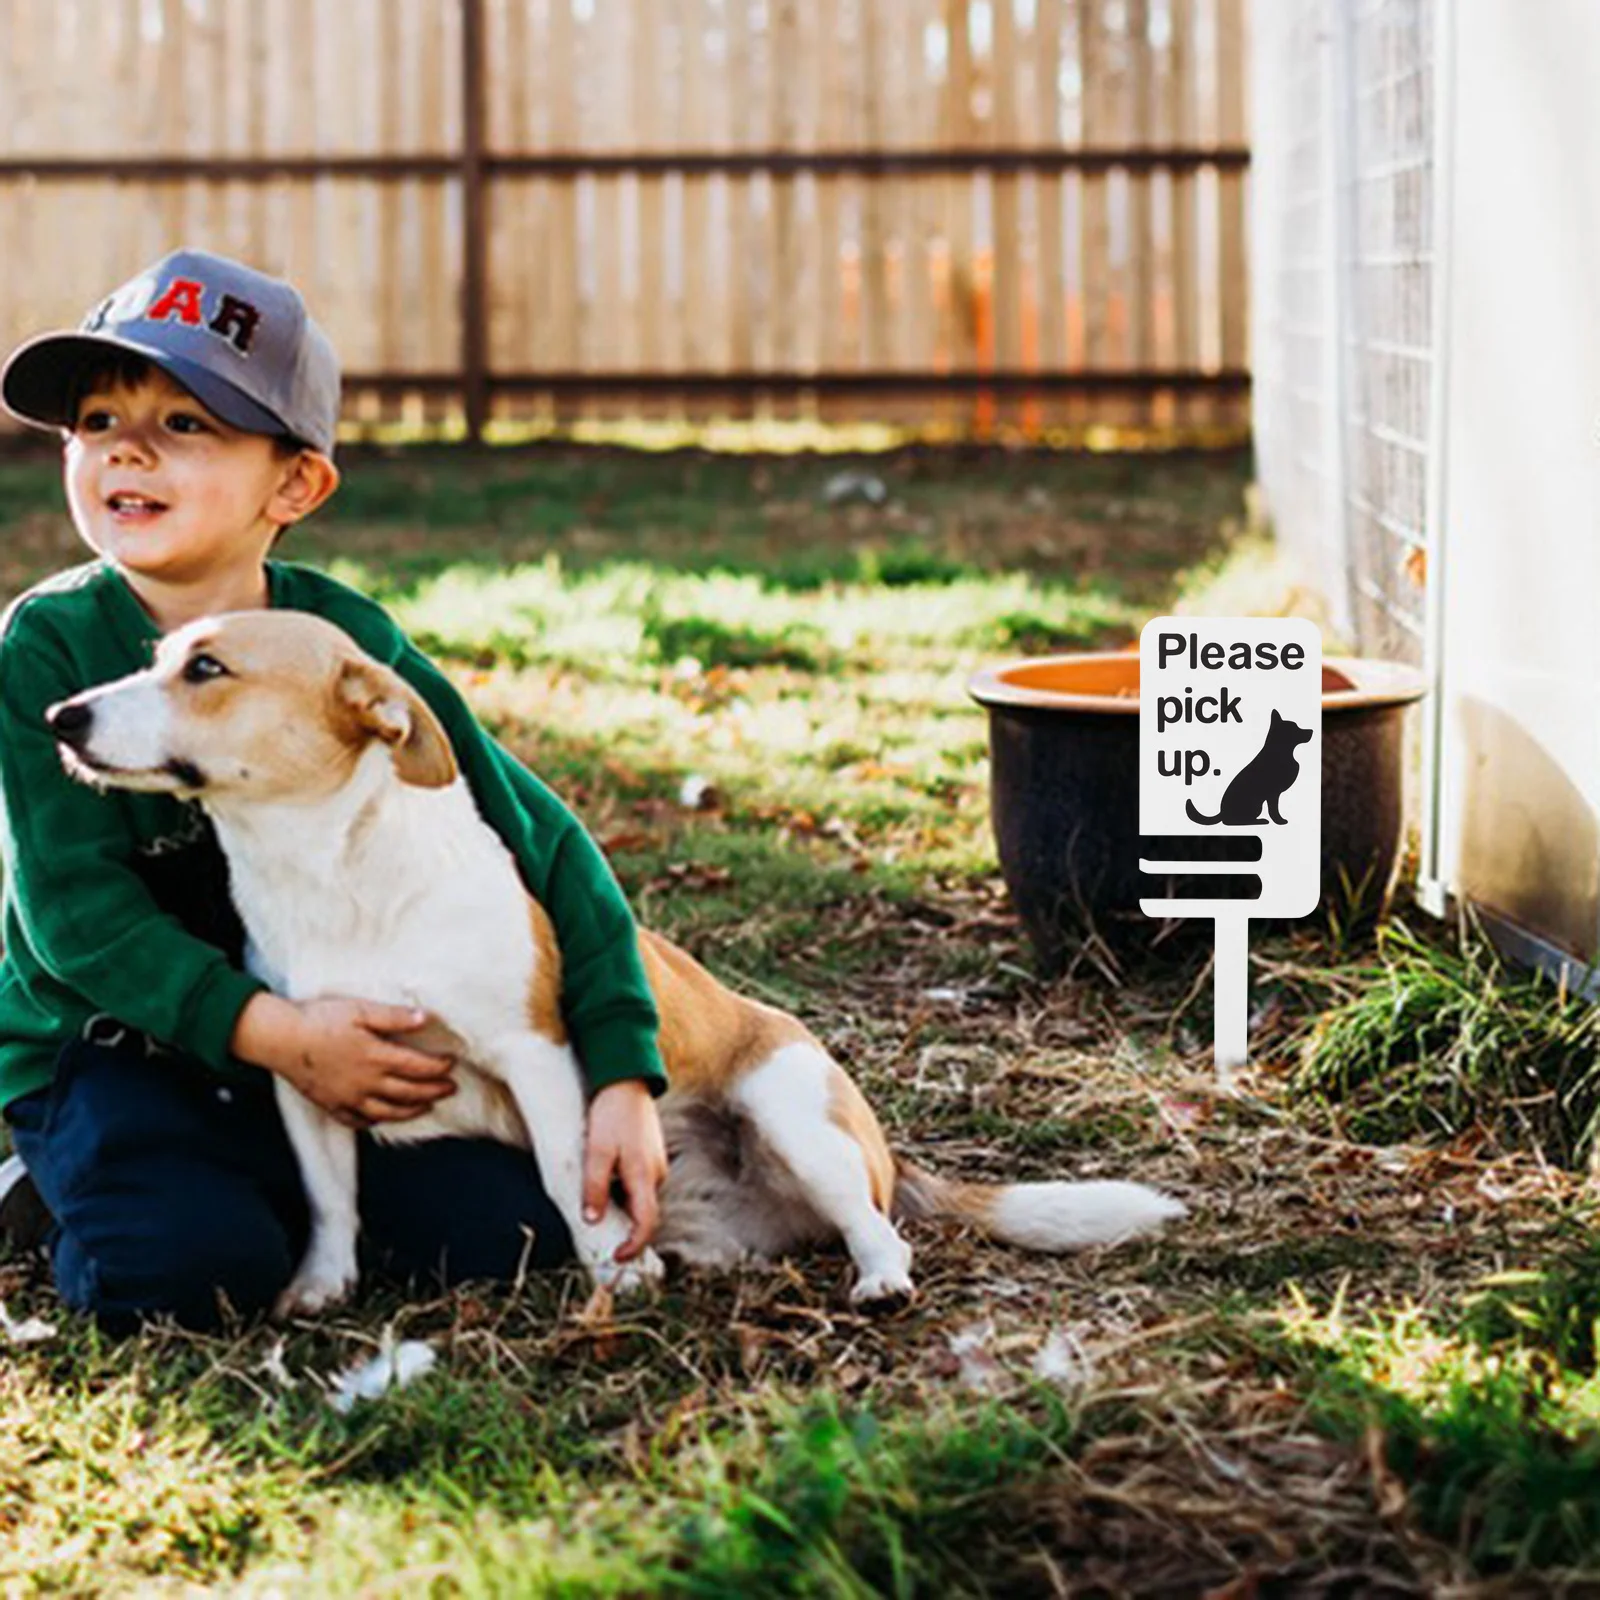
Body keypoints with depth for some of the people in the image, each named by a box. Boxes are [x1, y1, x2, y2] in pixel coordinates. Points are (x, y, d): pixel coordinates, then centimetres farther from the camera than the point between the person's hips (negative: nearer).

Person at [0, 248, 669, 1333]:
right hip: (116, 1049, -2)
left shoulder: (352, 645, -8)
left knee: (506, 1233, -15)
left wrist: (623, 1078, -13)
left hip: (331, 1032, 2)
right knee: (188, 1270, -28)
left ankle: (285, 1182, 11)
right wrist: (266, 1030, -30)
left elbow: (545, 847, -5)